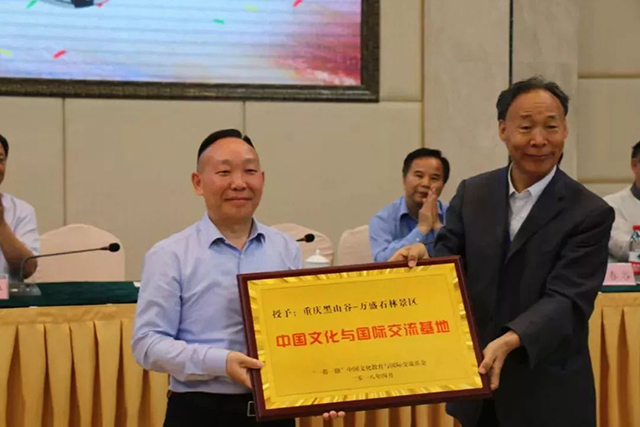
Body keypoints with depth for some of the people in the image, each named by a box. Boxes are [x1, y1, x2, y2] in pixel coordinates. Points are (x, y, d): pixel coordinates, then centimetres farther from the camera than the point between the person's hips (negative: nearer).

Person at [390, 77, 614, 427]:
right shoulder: (472, 193, 4)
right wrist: (422, 257, -19)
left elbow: (567, 299, -17)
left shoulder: (590, 214, -10)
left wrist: (510, 341, -33)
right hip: (475, 379, 4)